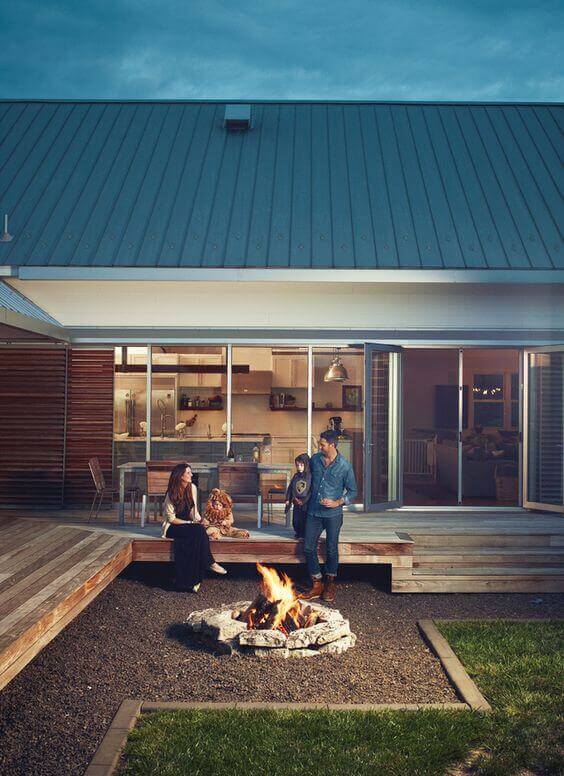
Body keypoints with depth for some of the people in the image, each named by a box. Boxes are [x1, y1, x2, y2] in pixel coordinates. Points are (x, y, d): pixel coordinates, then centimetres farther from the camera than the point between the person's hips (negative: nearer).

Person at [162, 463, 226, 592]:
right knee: (198, 530, -31)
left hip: (187, 524, 5)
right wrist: (190, 523, -19)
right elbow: (171, 518, -13)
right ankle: (210, 563, -22)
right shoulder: (171, 494, -16)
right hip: (172, 527, -5)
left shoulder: (192, 488, 1)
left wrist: (198, 520, -7)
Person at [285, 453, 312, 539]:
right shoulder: (295, 476, 8)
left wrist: (304, 501, -17)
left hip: (306, 504, -5)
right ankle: (297, 533, 28)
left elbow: (312, 490, -14)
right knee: (295, 521, 12)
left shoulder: (310, 476, -10)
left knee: (305, 522, 0)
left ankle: (304, 535, 14)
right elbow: (290, 488, 13)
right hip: (296, 504, 5)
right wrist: (288, 499, 5)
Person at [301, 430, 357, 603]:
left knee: (331, 549, 0)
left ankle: (330, 584, 20)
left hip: (333, 514, -4)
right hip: (313, 512, 4)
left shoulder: (344, 466, -9)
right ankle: (317, 584, 11)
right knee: (308, 548, -2)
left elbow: (352, 491, -1)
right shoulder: (314, 459, 2)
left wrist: (338, 502, -15)